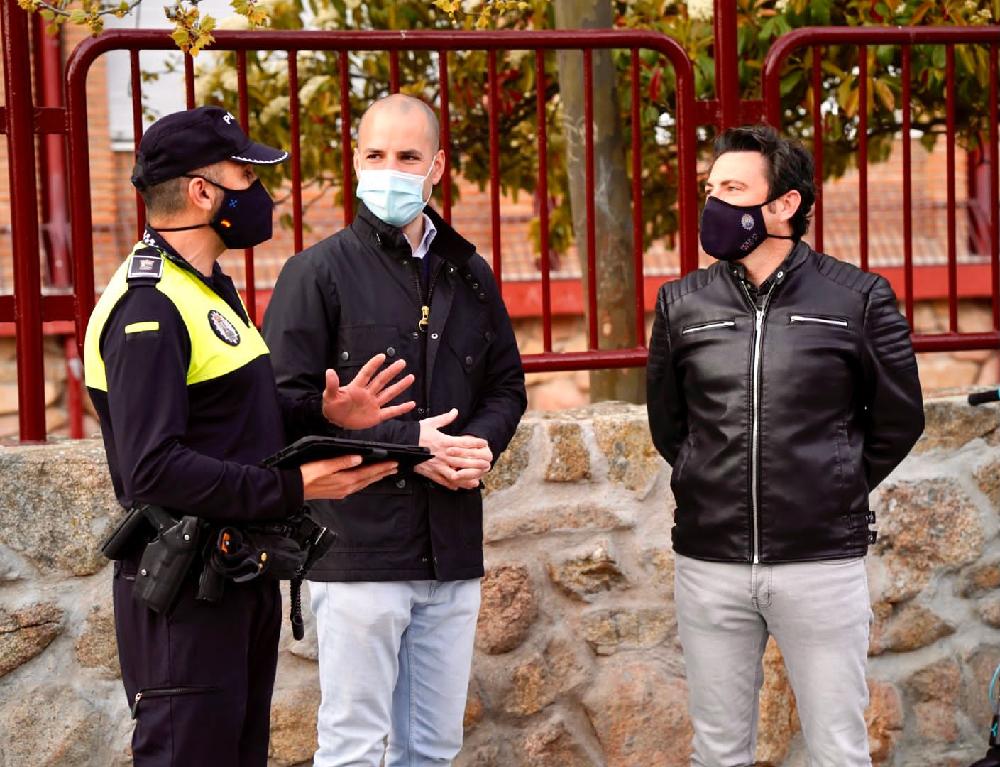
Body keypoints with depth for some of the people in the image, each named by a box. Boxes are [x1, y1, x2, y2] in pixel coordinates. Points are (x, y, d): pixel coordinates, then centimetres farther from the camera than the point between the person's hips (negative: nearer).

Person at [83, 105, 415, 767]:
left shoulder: (212, 290, 16)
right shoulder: (148, 308, -19)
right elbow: (154, 468, -27)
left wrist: (324, 413, 1)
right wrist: (291, 489, -25)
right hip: (185, 588, -10)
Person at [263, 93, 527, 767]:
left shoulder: (469, 274, 13)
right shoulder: (319, 272, -4)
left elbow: (506, 385, 19)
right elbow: (289, 401, -10)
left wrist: (482, 444, -3)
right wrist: (404, 443, -15)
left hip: (452, 551, 5)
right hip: (359, 544, -5)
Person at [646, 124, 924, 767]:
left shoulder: (859, 299, -3)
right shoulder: (683, 304, 4)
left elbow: (899, 418, 7)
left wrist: (838, 492, 9)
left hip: (824, 563, -2)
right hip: (709, 564, 2)